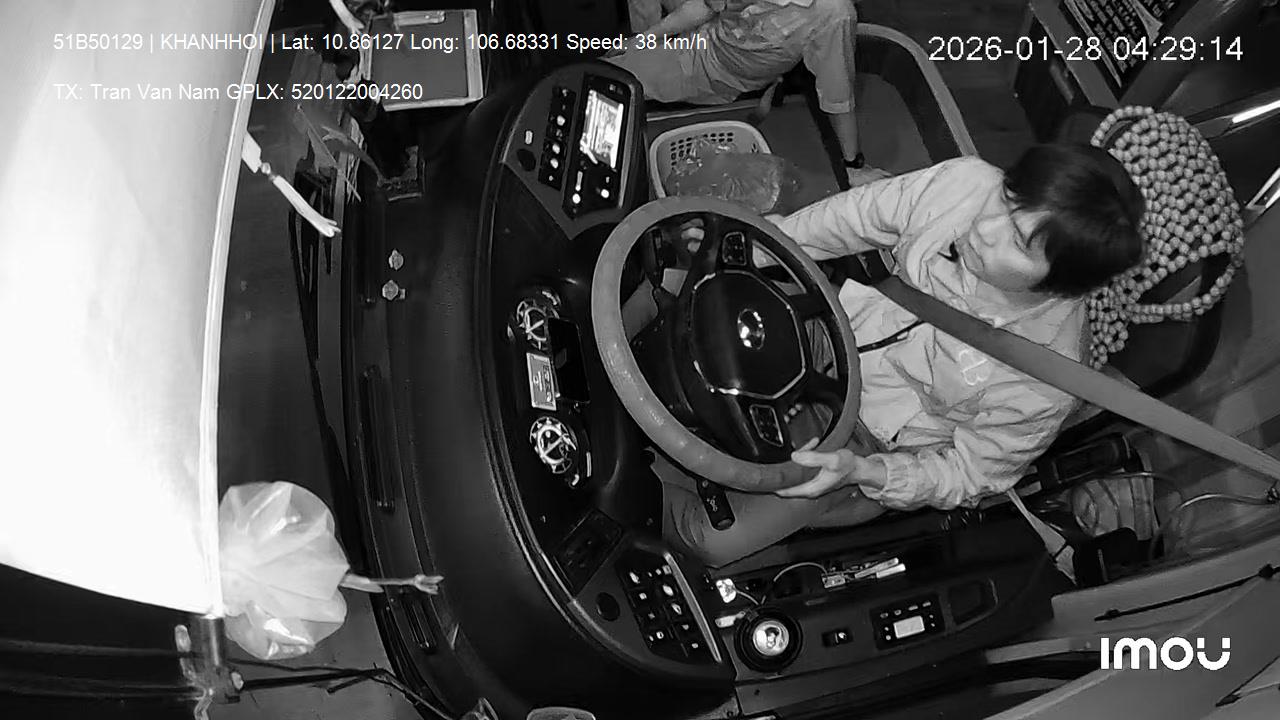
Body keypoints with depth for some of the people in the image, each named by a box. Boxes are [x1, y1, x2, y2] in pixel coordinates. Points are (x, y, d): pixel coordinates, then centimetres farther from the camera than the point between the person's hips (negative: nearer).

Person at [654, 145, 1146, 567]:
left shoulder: (1045, 385, -31)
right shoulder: (964, 183, -25)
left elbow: (969, 475, -15)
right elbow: (853, 218, -7)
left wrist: (859, 471, -30)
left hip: (878, 439, -3)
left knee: (717, 538, -11)